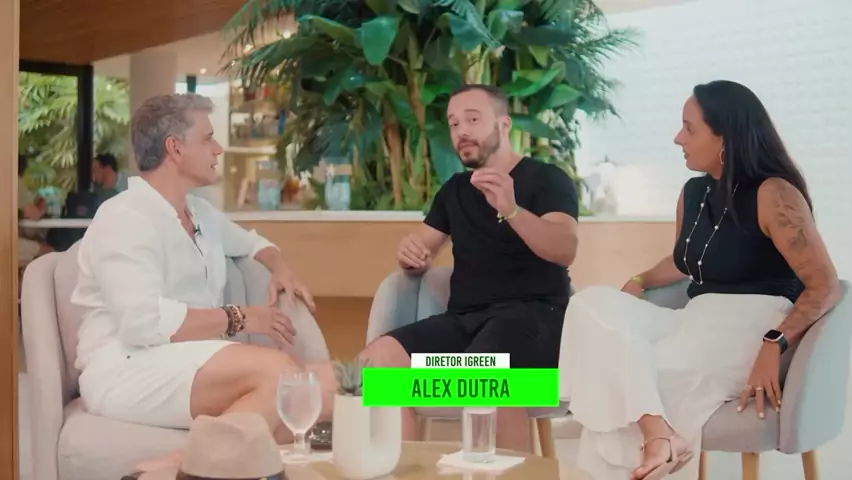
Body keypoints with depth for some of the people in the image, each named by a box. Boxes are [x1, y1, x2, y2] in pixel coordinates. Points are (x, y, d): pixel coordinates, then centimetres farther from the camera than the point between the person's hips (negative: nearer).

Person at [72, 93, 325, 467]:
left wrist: (280, 270, 16)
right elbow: (144, 322, -21)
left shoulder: (201, 213, 19)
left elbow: (252, 242, 39)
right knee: (279, 370, -29)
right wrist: (237, 319, -14)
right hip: (126, 370, -8)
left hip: (193, 364, 9)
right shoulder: (125, 217, -8)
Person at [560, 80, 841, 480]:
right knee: (593, 305, -18)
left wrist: (774, 346, -29)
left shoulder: (773, 194, -12)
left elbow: (825, 287, -16)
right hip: (697, 321, 8)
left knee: (627, 369, -23)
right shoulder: (693, 192, 11)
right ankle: (657, 434, -33)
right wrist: (640, 282, 12)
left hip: (751, 330, -8)